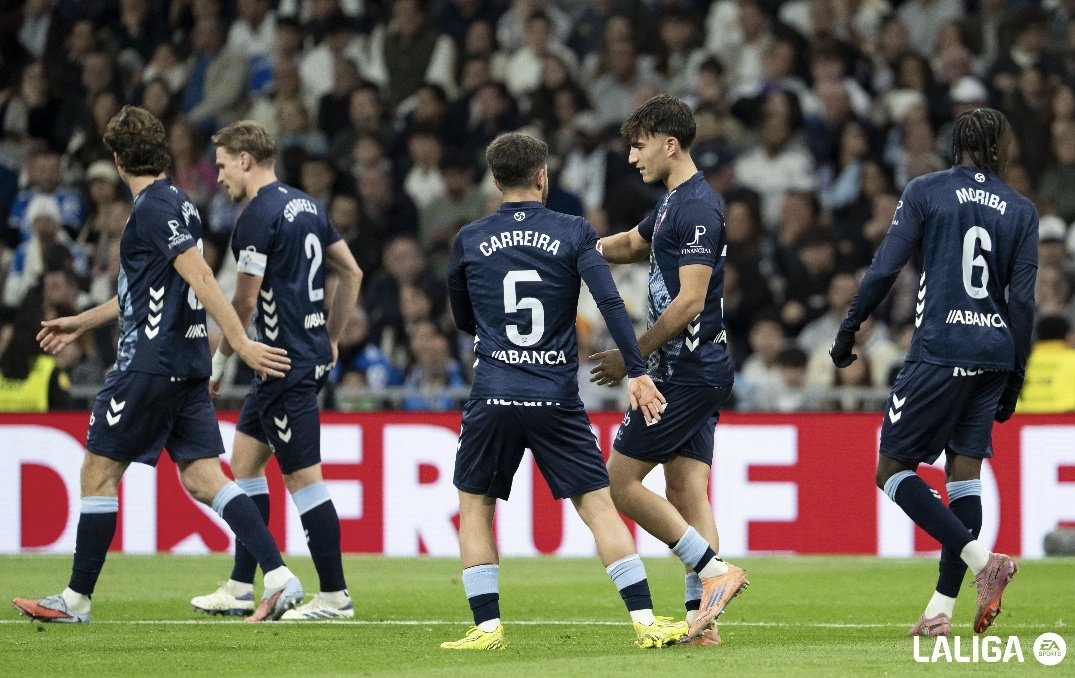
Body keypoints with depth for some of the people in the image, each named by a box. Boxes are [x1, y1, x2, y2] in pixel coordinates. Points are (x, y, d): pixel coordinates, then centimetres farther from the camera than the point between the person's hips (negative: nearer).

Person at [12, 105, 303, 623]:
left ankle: (77, 598, 8)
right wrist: (81, 323, 36)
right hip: (187, 362, 9)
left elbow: (200, 277, -21)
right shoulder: (171, 202, 17)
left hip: (150, 363, -9)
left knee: (99, 472, 2)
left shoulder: (154, 206, -13)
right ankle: (278, 577, -10)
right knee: (203, 478, 3)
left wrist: (241, 343, -27)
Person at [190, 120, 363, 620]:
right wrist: (332, 337, 21)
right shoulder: (307, 206, 13)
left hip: (286, 363, -10)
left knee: (303, 478, -5)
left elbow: (245, 302, -16)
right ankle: (241, 587, 17)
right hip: (311, 352, 10)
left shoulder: (259, 216, -15)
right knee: (245, 462, 15)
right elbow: (351, 273, 17)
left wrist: (220, 359, -4)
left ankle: (335, 596, -2)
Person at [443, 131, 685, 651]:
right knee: (598, 506, 4)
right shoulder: (574, 233, 1)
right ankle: (645, 622, -4)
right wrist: (637, 373, -12)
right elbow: (610, 302, -11)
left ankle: (487, 627, 6)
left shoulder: (469, 241, 6)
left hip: (493, 395, 0)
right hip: (557, 398, 0)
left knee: (474, 506, 15)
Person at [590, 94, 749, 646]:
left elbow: (690, 301, -21)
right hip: (693, 370, 10)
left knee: (620, 479, -6)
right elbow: (631, 245, 34)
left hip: (688, 369, -10)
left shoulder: (697, 208, -16)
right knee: (686, 491, 5)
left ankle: (713, 568, -8)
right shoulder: (676, 202, 15)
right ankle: (701, 619, 2)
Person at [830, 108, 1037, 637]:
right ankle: (940, 610, 5)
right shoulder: (1020, 211, 9)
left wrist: (848, 330, 5)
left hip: (938, 351, -4)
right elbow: (1022, 302, 6)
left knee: (893, 470, 2)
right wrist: (1013, 381, 12)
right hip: (994, 354, 4)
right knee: (964, 472, 8)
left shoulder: (925, 192, 0)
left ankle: (981, 558, -15)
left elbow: (885, 269, -5)